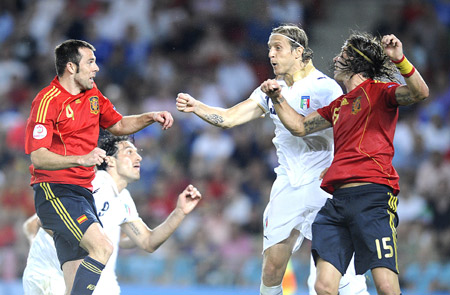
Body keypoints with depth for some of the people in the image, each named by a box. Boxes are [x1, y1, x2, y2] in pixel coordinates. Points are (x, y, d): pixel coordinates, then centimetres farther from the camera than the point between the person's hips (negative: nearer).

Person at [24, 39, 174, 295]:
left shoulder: (92, 95, 15)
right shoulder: (47, 101, -12)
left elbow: (118, 124, 31)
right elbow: (38, 157, -19)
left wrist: (150, 118, 14)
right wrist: (82, 159, -31)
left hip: (83, 192, 8)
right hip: (56, 191, -8)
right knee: (102, 247, -26)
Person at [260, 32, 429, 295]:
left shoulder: (378, 90, 5)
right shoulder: (339, 105, 28)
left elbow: (420, 93, -13)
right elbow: (300, 126, 37)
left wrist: (400, 60, -29)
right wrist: (278, 98, 24)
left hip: (372, 196, -7)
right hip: (338, 199, 7)